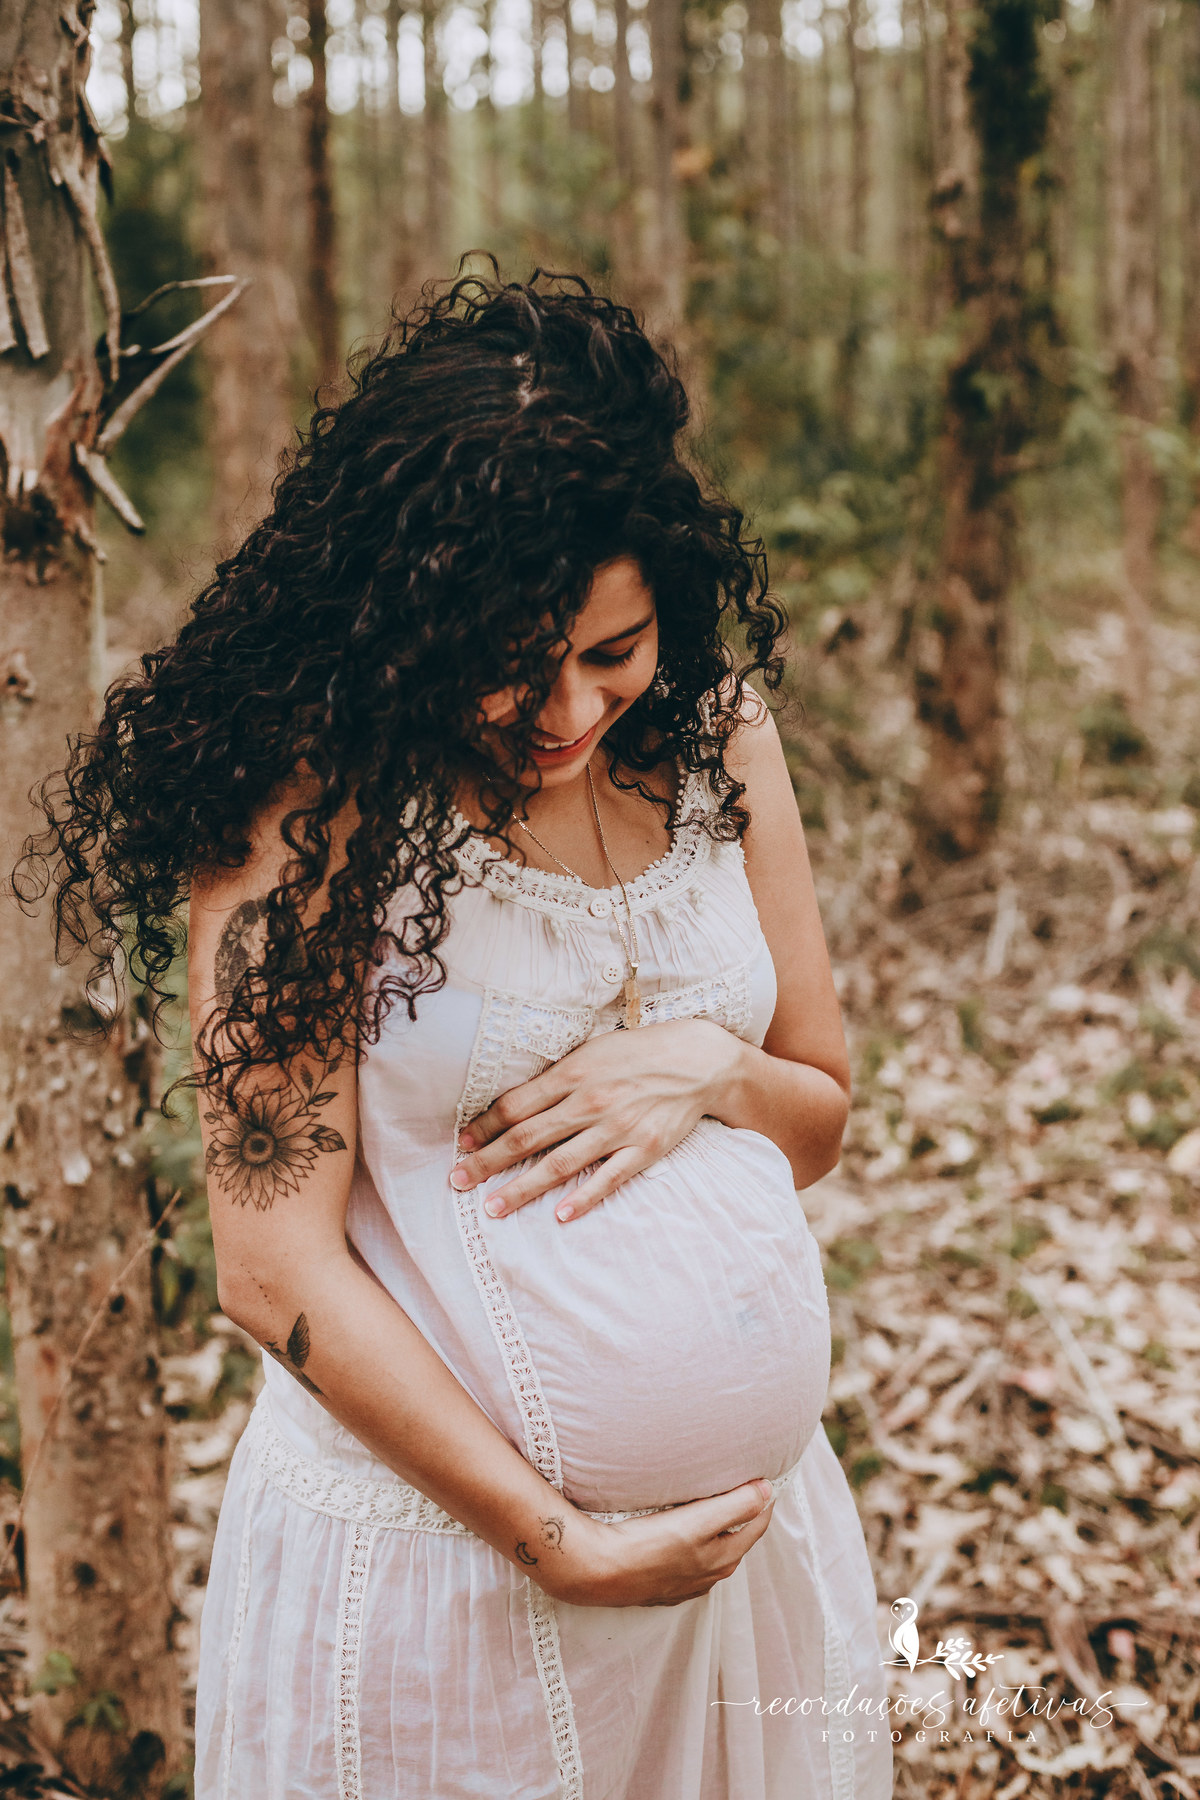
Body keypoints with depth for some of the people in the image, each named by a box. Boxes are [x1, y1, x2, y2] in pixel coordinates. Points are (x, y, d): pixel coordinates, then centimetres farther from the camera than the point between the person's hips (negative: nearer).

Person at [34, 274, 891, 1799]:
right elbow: (279, 1269, -16)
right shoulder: (313, 799, -16)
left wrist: (708, 1068, -11)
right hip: (441, 1548, -5)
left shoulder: (715, 731, 1)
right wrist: (554, 1540, -16)